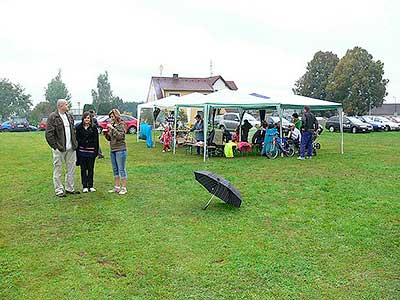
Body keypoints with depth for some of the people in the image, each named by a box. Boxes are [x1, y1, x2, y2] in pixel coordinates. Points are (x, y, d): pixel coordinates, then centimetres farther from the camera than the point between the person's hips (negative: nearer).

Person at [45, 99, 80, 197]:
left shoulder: (69, 116, 14)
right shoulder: (53, 117, -9)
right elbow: (49, 134, -12)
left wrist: (75, 143, 13)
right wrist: (56, 146, -15)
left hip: (70, 148, 7)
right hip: (59, 149, -7)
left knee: (71, 169, 11)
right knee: (58, 170, 2)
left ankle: (70, 188, 22)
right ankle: (59, 190, 9)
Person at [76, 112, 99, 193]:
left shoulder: (94, 128, 3)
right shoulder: (79, 128, 4)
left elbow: (96, 140, 3)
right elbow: (76, 139, 5)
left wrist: (96, 151, -3)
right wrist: (77, 151, -1)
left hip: (91, 151, 0)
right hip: (82, 151, 1)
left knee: (90, 169, 6)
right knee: (83, 169, 5)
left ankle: (90, 186, 13)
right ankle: (84, 186, 12)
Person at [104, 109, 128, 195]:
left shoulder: (122, 124, -7)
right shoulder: (112, 124, 12)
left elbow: (120, 136, -20)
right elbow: (109, 138, 16)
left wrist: (112, 128, -21)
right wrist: (106, 133, -3)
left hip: (120, 150, -7)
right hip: (112, 150, 7)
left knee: (121, 169, -3)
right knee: (115, 169, 12)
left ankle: (124, 188, 3)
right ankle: (117, 187, 20)